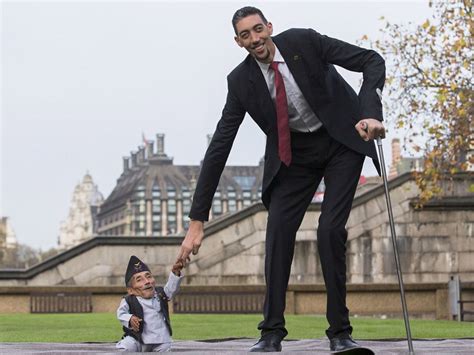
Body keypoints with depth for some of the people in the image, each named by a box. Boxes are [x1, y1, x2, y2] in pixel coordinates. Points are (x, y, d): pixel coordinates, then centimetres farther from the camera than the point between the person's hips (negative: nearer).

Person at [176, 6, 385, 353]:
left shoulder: (304, 41, -20)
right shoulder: (241, 81, -13)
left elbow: (373, 62, -19)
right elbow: (220, 147, -13)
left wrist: (372, 114, -36)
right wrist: (197, 220, -16)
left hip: (341, 141, -3)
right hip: (293, 153, 3)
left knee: (331, 230, -15)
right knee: (278, 231, -12)